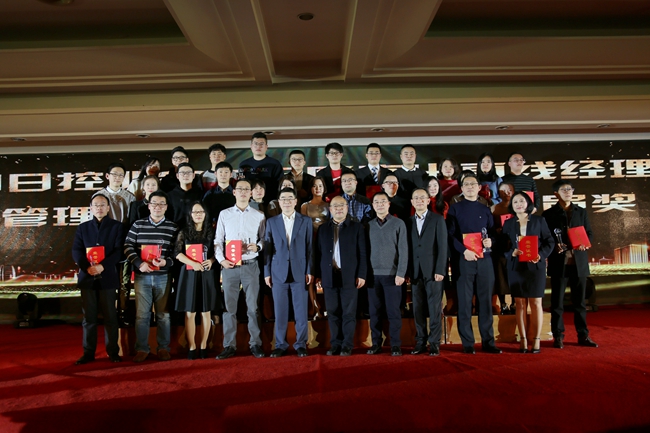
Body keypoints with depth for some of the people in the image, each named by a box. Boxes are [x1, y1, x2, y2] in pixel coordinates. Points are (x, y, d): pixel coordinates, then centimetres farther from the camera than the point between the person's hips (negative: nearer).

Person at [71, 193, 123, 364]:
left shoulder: (116, 226, 6)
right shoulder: (82, 227, 13)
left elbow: (119, 251, -4)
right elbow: (76, 251, 5)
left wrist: (103, 266, -17)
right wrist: (87, 267, -13)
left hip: (108, 277, -2)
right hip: (87, 277, 2)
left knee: (110, 316, 3)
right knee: (89, 317, 6)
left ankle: (113, 352, 11)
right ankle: (88, 352, 14)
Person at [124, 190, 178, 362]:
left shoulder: (172, 227, 4)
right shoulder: (138, 225, 7)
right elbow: (128, 246, 2)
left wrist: (167, 262, -16)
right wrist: (139, 263, -12)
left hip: (163, 276, 0)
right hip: (142, 276, 1)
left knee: (163, 314, 6)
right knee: (142, 314, 4)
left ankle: (163, 348, 17)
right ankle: (142, 349, 15)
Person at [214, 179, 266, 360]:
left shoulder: (258, 215, 6)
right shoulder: (224, 214, 7)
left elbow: (264, 239, 8)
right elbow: (218, 240, 5)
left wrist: (257, 247, -13)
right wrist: (221, 259, -8)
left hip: (250, 265, 0)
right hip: (229, 266, 1)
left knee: (253, 306, 3)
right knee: (229, 306, 4)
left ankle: (255, 344, 13)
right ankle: (229, 346, 12)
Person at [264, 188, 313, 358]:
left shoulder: (306, 221, 6)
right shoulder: (271, 222, 8)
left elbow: (309, 247, 3)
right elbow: (267, 248, 7)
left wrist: (310, 271, -3)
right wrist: (267, 272, 2)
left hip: (300, 272, -1)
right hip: (279, 272, 1)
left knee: (301, 311, 3)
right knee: (280, 311, 5)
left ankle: (301, 344, 14)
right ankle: (280, 345, 16)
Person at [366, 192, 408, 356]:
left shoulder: (398, 223, 1)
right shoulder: (369, 225, 9)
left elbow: (403, 250, -3)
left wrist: (401, 273, -10)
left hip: (392, 274, -2)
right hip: (373, 274, 3)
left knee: (393, 312, 0)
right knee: (375, 312, 7)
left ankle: (395, 345, 10)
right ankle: (376, 343, 16)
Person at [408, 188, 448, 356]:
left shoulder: (438, 219, 2)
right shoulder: (409, 222, 11)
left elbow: (442, 246, -4)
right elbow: (408, 248, 8)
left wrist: (440, 270, -11)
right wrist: (407, 271, 1)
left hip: (433, 270, -3)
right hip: (415, 272, 3)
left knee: (434, 308, 1)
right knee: (418, 308, 6)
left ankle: (434, 343, 8)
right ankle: (420, 341, 14)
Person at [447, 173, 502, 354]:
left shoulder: (485, 210, 15)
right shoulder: (455, 209, 6)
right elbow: (450, 235, -3)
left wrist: (490, 242, -8)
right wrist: (464, 251, -16)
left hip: (484, 260, 3)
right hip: (464, 260, -3)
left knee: (485, 302, 5)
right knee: (465, 303, 0)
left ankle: (488, 342, 12)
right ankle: (467, 344, 7)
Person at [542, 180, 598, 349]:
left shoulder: (581, 212, 14)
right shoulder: (549, 214, 4)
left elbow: (589, 233, 12)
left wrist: (585, 244, -8)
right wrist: (554, 247, -16)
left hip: (579, 262, 3)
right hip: (559, 263, -3)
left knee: (579, 301, 10)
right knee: (557, 302, 2)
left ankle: (583, 335, 18)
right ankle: (558, 337, 9)